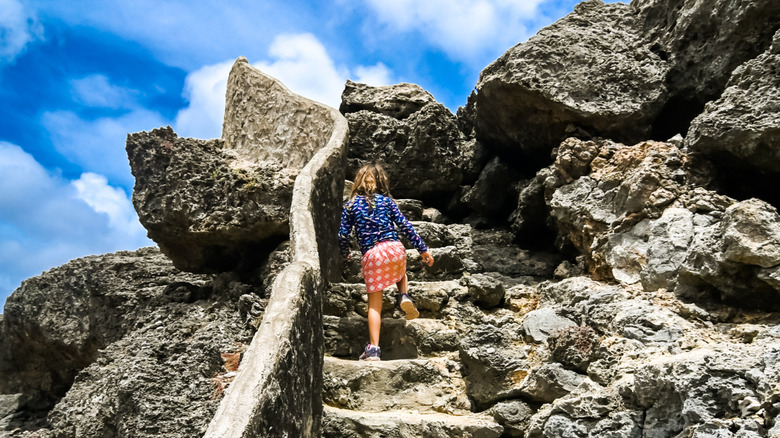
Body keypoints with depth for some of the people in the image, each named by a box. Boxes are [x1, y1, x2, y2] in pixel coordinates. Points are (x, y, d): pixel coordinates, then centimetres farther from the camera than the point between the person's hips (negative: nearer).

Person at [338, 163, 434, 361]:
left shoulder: (351, 205, 10)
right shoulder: (386, 201, 11)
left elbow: (343, 235, 5)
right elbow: (405, 226, 6)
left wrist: (345, 254, 25)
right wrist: (423, 249, 10)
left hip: (370, 256, -1)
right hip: (394, 248, 1)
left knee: (374, 304, 4)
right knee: (401, 273, 35)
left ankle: (373, 349, -1)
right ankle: (405, 296, 5)